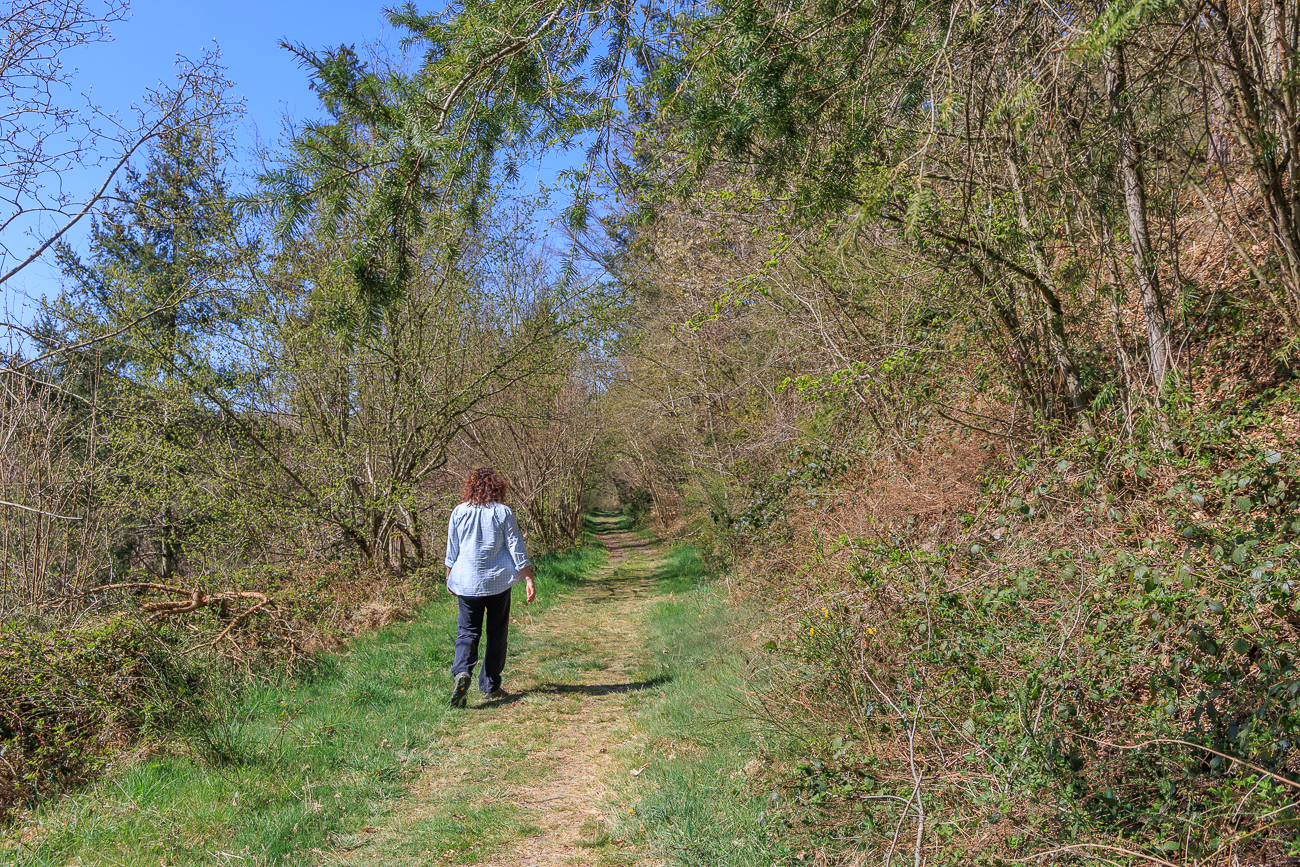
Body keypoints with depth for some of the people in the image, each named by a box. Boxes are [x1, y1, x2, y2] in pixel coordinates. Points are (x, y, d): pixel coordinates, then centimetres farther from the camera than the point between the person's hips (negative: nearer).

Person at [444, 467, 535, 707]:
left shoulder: (459, 513, 1)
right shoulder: (503, 513, -4)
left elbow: (451, 551, 8)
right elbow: (517, 548, -4)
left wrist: (449, 578, 20)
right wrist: (529, 579, 1)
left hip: (467, 582, 1)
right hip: (498, 582, -1)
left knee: (467, 631, 7)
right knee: (496, 633, 11)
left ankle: (462, 671, -19)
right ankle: (491, 686, 16)